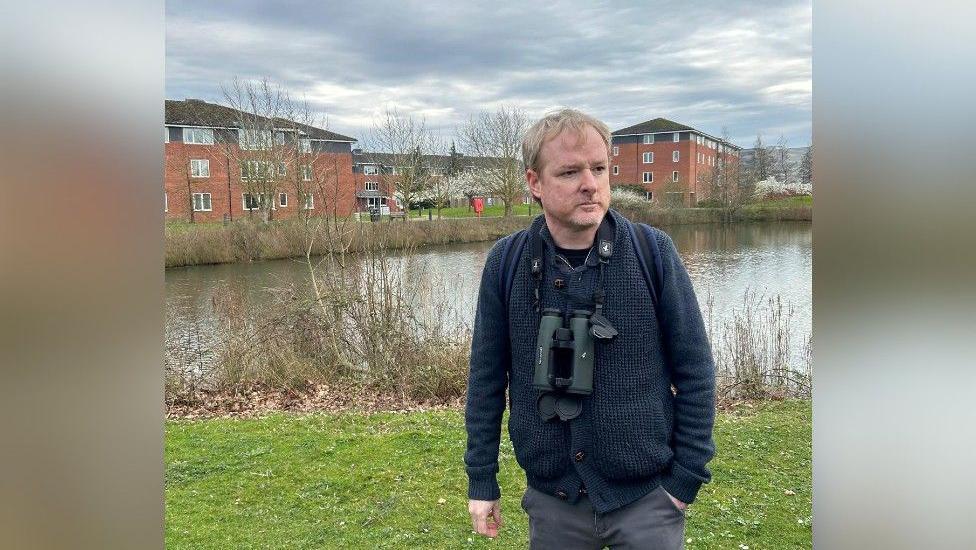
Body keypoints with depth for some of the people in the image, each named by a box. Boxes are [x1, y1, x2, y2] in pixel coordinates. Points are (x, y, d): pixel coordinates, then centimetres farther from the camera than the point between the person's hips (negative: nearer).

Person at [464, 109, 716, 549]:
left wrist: (687, 477, -4)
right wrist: (481, 481, 3)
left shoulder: (654, 252, -10)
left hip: (645, 497, -1)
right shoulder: (505, 263, -7)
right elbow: (486, 377, 0)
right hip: (550, 499, 2)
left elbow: (694, 370, -4)